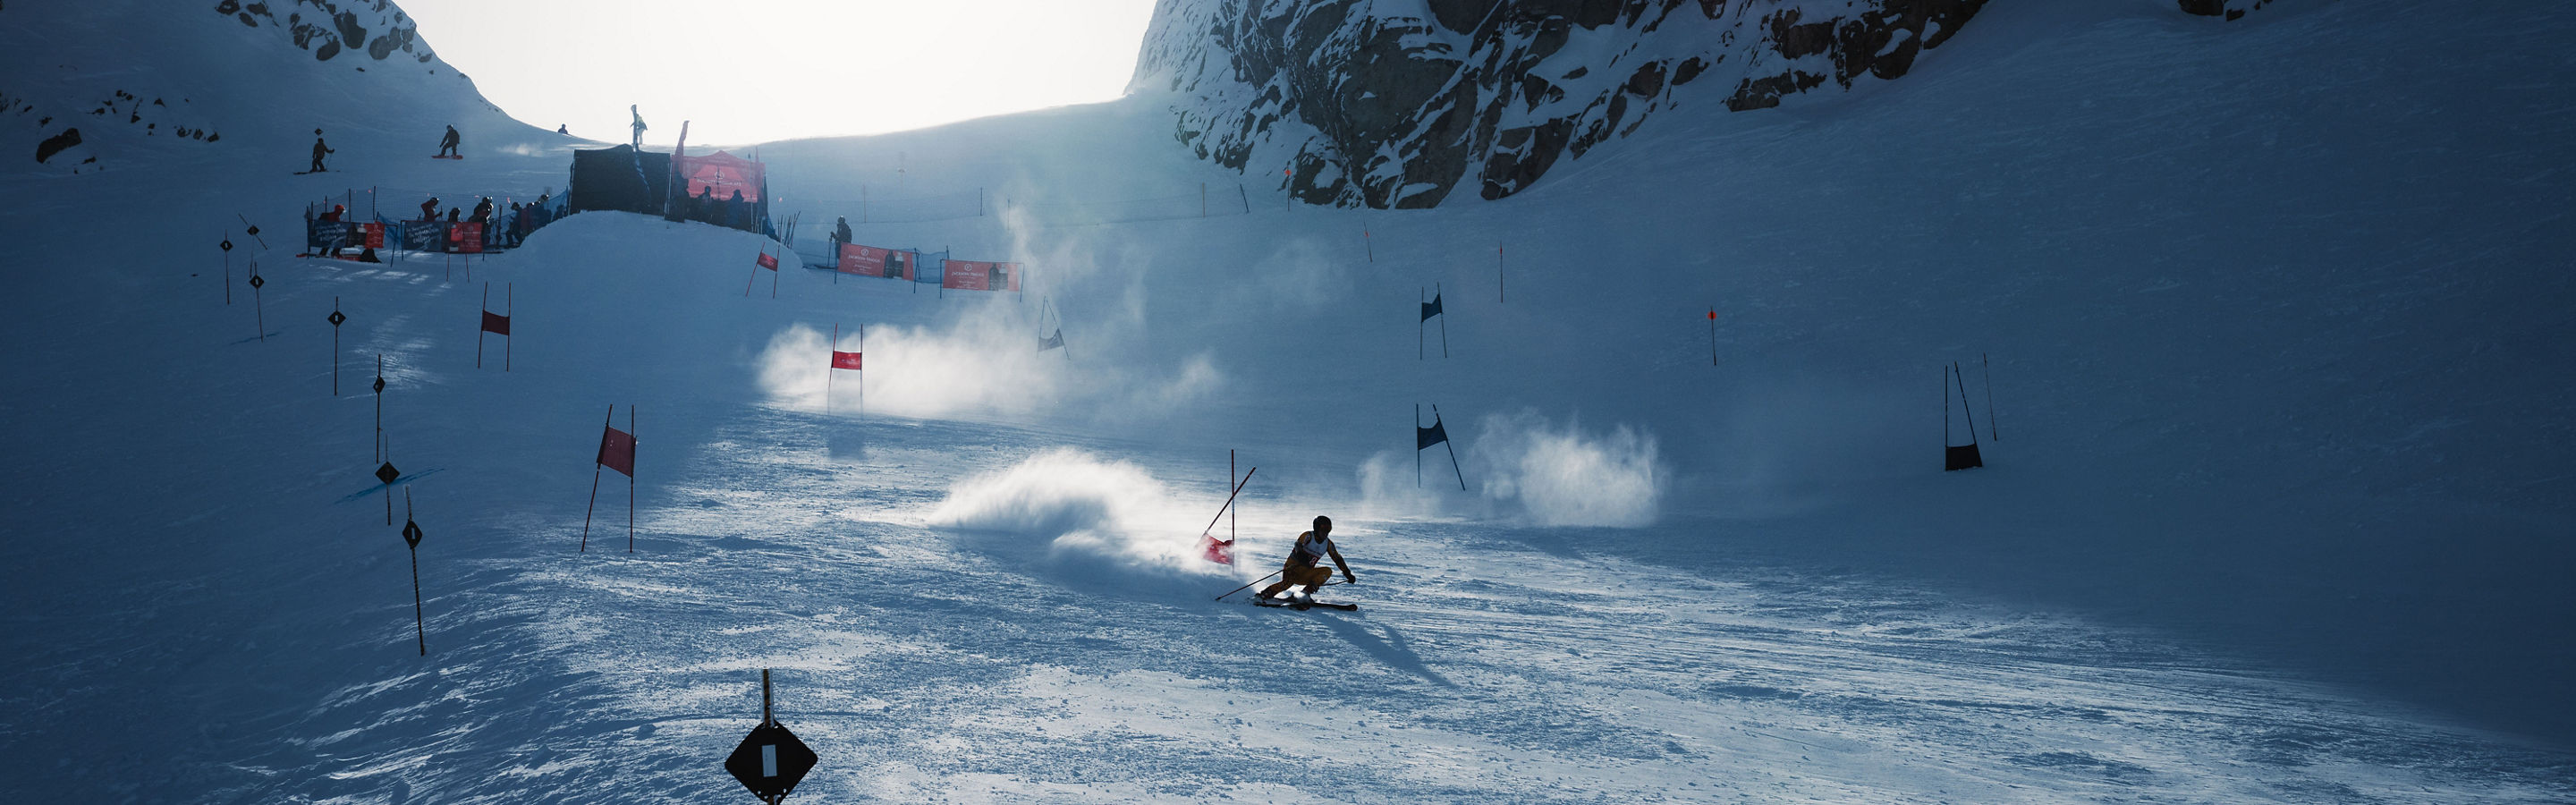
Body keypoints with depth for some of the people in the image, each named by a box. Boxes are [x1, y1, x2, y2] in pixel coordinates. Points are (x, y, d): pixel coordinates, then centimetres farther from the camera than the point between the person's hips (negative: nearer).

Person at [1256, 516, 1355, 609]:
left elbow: (1338, 559, 16)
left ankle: (1305, 594, -22)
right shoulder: (1308, 536, -8)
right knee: (1287, 583, -37)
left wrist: (1348, 574, 10)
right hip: (1292, 568, -6)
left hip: (1305, 575, 6)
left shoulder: (1328, 544, 8)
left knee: (1328, 571, -17)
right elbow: (1298, 545, -28)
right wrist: (1301, 555, -49)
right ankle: (1265, 594, -16)